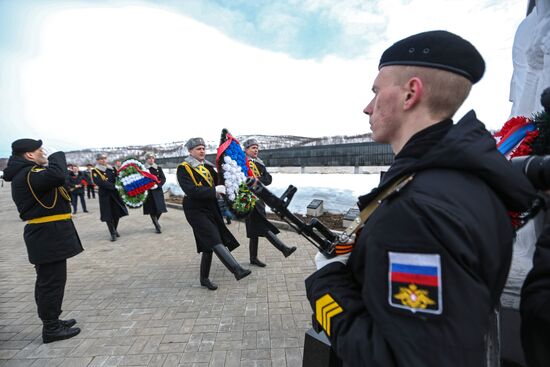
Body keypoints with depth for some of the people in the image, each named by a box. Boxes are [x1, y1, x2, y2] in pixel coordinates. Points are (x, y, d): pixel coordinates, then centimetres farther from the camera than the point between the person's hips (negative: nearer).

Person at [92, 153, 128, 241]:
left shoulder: (111, 168, 12)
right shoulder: (95, 171, -4)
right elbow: (100, 183, -18)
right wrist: (114, 186, -25)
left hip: (115, 193, 5)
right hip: (105, 195, -4)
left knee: (117, 213, 8)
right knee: (108, 215, -2)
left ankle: (115, 230, 29)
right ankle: (113, 234, 8)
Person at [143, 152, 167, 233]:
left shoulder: (158, 168, 6)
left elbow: (163, 178, 3)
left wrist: (158, 185, -12)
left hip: (158, 191, 2)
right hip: (148, 192, -2)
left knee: (160, 208, 0)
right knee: (152, 210, -1)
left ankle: (156, 222, 28)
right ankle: (157, 226, 12)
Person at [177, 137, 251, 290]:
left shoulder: (208, 166, 15)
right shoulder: (183, 168, -8)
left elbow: (217, 182, 15)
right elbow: (191, 190, -21)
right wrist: (214, 191, -24)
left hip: (211, 209, 7)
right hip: (196, 210, -7)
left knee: (208, 245, 11)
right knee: (214, 241, -19)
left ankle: (205, 279, 25)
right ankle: (237, 270, -27)